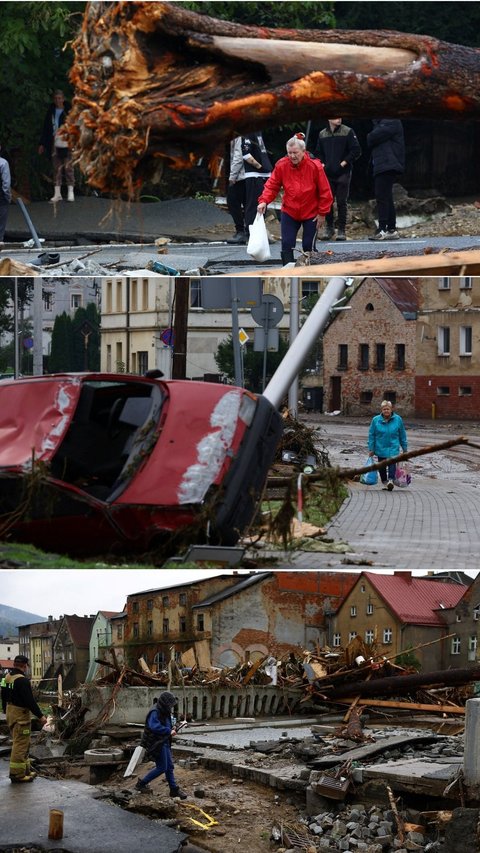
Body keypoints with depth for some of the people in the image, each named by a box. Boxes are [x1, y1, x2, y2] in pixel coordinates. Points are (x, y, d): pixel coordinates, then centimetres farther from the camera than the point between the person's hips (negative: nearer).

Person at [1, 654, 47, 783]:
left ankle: (25, 769, 26)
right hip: (21, 715, -10)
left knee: (20, 744, 19)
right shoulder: (22, 680, -20)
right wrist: (40, 716, -17)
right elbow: (30, 700, -22)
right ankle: (17, 774, -5)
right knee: (20, 744, -6)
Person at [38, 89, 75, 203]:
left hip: (67, 143, -4)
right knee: (56, 169, 4)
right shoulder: (51, 112, 10)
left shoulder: (69, 111, -1)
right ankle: (57, 193, 7)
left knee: (68, 167, -3)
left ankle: (71, 192, 2)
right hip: (54, 144, 4)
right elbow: (46, 128, 14)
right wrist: (42, 144, 12)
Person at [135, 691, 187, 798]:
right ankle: (141, 784, 6)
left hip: (164, 742, 10)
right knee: (161, 768, -5)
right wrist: (169, 731, -27)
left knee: (169, 767, 13)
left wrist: (172, 728, 5)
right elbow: (155, 727, -35)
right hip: (157, 744, -10)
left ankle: (174, 789, 22)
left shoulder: (165, 712, 11)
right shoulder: (155, 713, -21)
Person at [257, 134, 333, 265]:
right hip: (289, 213, 2)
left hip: (311, 214, -2)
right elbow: (272, 185, -4)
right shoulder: (282, 165, -10)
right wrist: (264, 201, -20)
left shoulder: (315, 166, -16)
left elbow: (325, 191, -10)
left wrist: (322, 213, -8)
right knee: (287, 245, -5)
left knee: (308, 247, 2)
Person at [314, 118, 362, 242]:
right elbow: (318, 152, 19)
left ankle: (341, 230, 4)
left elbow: (356, 150, -3)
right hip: (327, 173, 3)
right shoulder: (322, 134, 11)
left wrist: (345, 162, -8)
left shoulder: (348, 132, 0)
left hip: (343, 173, -3)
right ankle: (329, 228, 14)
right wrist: (322, 163, 3)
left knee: (342, 202, -2)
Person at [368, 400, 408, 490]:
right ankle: (384, 481, 24)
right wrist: (371, 449, 3)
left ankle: (391, 479, -33)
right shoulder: (375, 420, -1)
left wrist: (405, 448, 13)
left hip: (393, 448, -2)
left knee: (392, 463, -21)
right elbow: (371, 435, 5)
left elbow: (402, 435, 10)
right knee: (382, 466, 8)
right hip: (380, 448, 2)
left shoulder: (398, 419, 1)